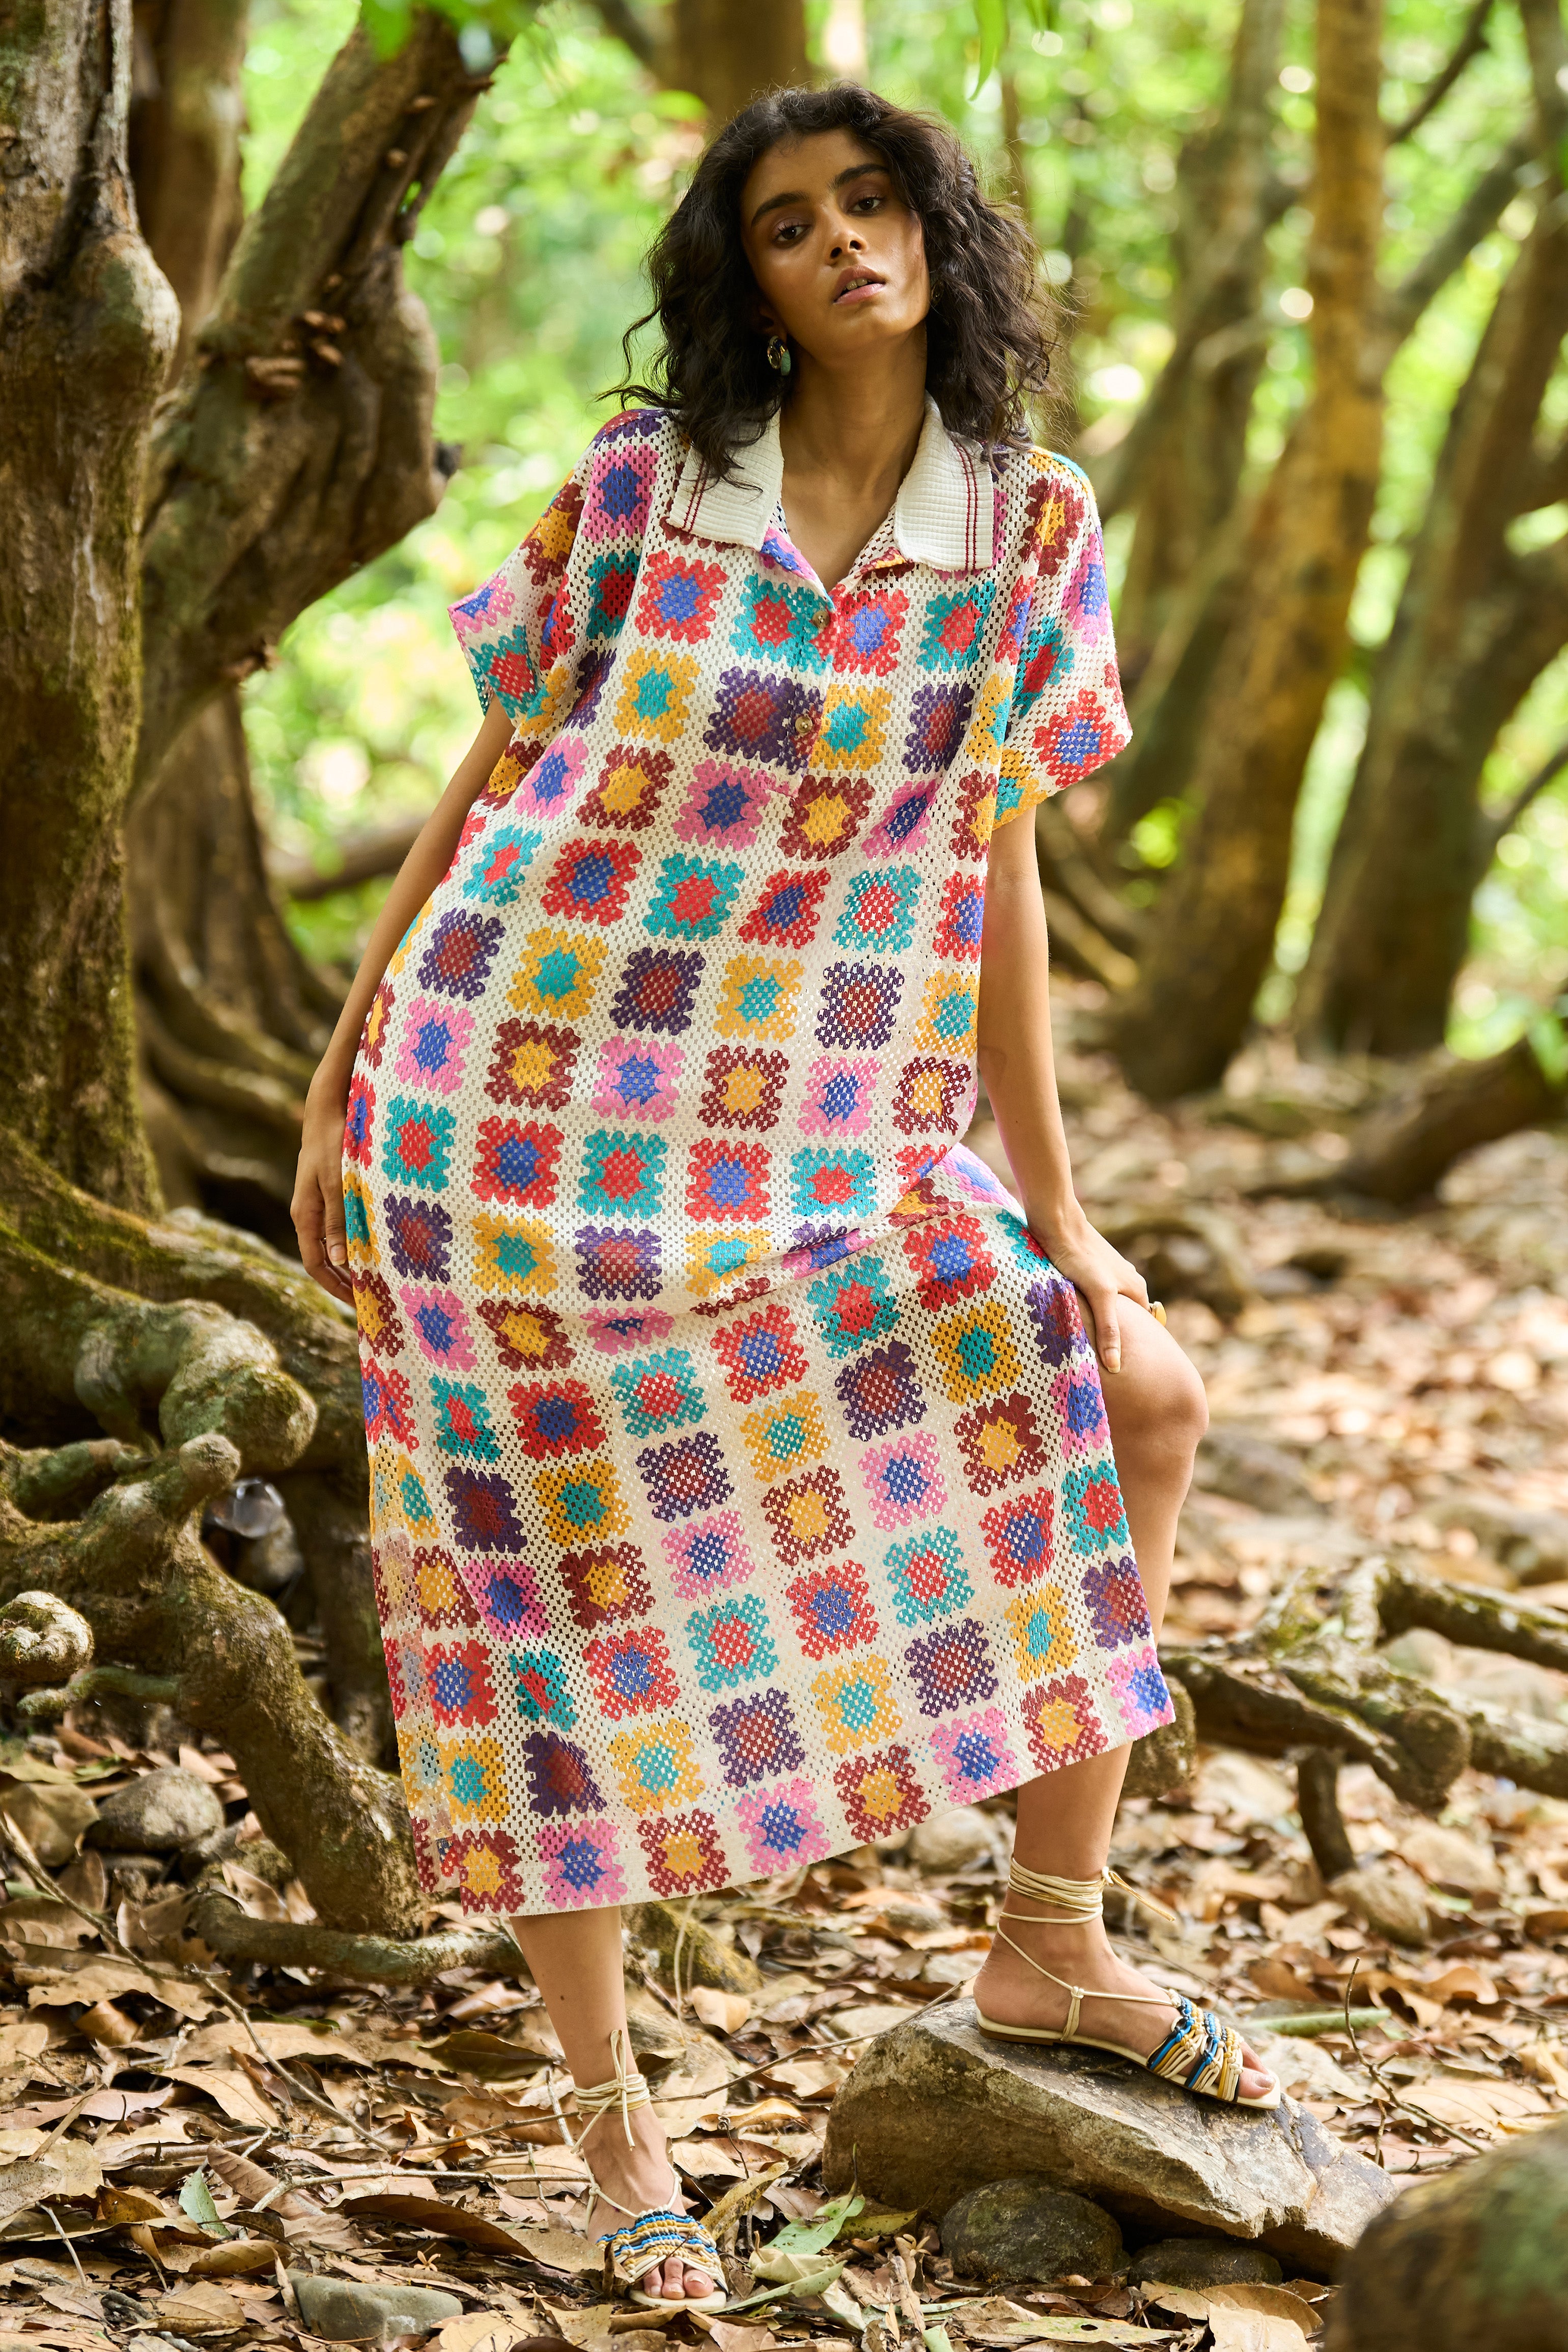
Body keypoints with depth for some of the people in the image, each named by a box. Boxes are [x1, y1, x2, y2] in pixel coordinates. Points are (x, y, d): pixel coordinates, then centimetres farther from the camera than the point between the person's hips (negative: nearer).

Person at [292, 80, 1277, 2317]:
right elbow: (487, 788, 2)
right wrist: (340, 1080, 2)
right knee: (559, 1595, 2)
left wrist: (1053, 1209, 4)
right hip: (520, 1104, -3)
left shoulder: (1036, 528, 1)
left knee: (1137, 1396, -1)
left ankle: (1051, 1946, 15)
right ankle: (609, 2107, 19)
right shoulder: (637, 484, -4)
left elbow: (996, 875, 5)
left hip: (816, 1133, 3)